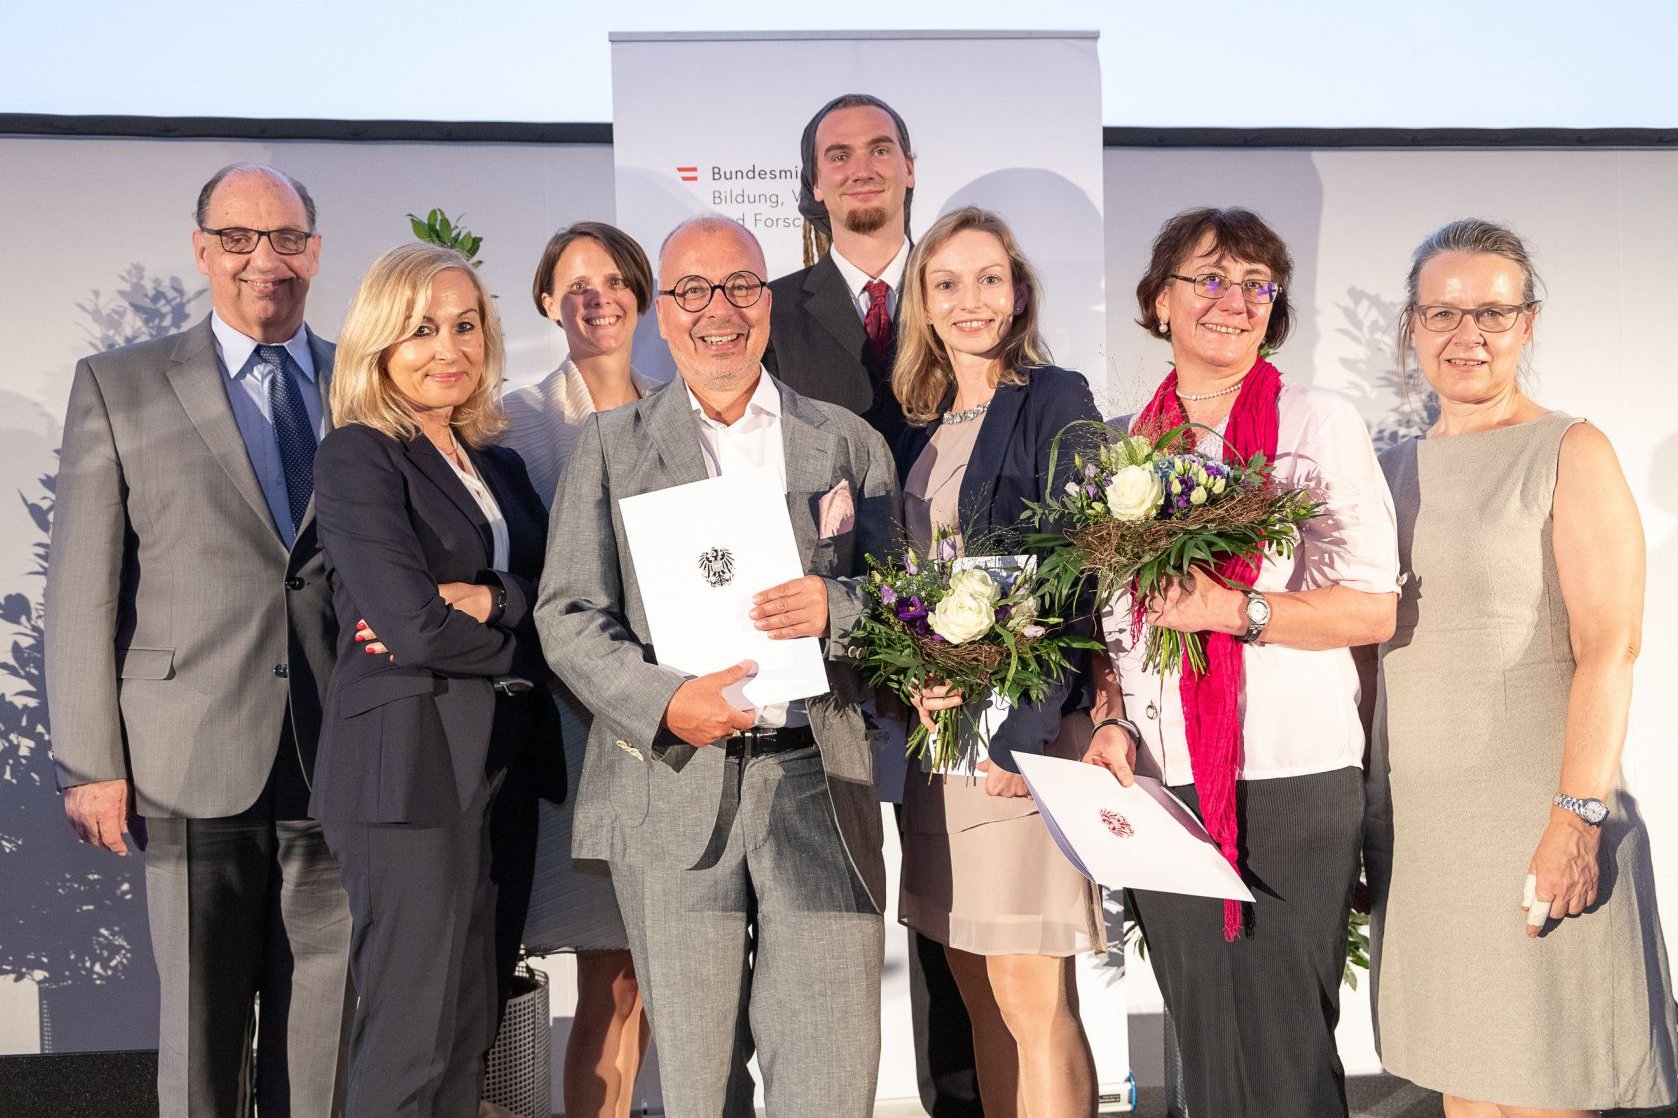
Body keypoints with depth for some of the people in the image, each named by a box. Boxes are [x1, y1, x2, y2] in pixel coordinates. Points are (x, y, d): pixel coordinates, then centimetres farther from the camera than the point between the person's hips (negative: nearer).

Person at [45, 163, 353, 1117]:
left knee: (327, 1032, 8)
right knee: (201, 1034, 6)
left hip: (343, 769, 2)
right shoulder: (120, 388, 6)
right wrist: (91, 767, -3)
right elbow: (83, 591, 2)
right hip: (194, 766, -1)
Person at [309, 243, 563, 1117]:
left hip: (499, 766, 7)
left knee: (471, 1031, 11)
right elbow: (414, 626, -16)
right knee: (413, 1043, -4)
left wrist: (488, 601, -13)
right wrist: (521, 647, -2)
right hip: (411, 766, -7)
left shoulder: (498, 465, 17)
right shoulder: (358, 456, -4)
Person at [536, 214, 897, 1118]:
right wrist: (664, 702, -16)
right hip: (672, 787, -1)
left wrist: (834, 606, -12)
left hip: (818, 781, 1)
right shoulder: (611, 445, 10)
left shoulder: (847, 442, 13)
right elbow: (569, 616, 2)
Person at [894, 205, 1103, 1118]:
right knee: (977, 992, 11)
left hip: (1028, 730, -6)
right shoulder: (919, 426, 15)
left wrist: (1023, 730, -20)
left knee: (1031, 1001, -4)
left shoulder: (1055, 401, -4)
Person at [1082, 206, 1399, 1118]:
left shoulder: (1321, 425, 0)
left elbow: (1372, 609, -6)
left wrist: (1232, 608, -17)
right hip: (1160, 782, 4)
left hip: (1291, 779, -4)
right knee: (1200, 1035, 11)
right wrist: (1109, 721, 0)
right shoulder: (1128, 444, 12)